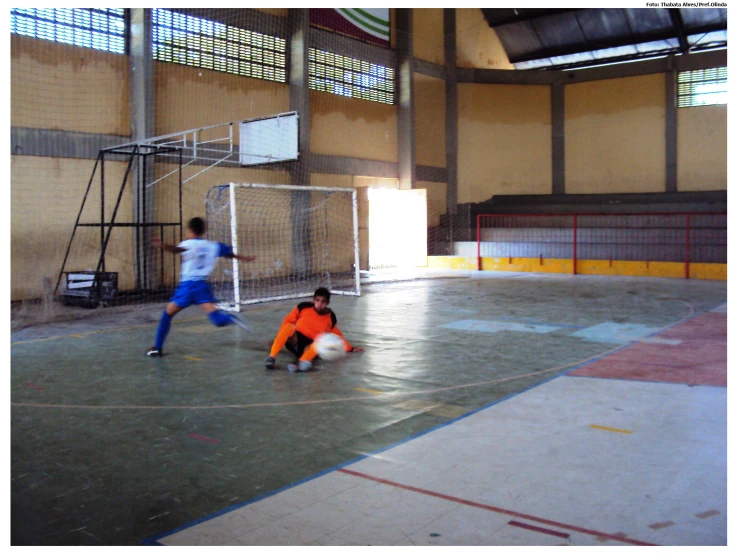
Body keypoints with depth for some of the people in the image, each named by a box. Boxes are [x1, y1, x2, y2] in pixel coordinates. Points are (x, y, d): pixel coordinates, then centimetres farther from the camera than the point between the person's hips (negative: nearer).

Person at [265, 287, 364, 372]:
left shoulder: (330, 317, 1)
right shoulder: (303, 307, -4)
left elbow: (337, 336, 15)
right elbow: (287, 321, 5)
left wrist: (350, 348, 10)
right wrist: (279, 340, 3)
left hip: (311, 347, 0)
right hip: (295, 341, 0)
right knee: (289, 326, -32)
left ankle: (301, 364, -63)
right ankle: (272, 357, -40)